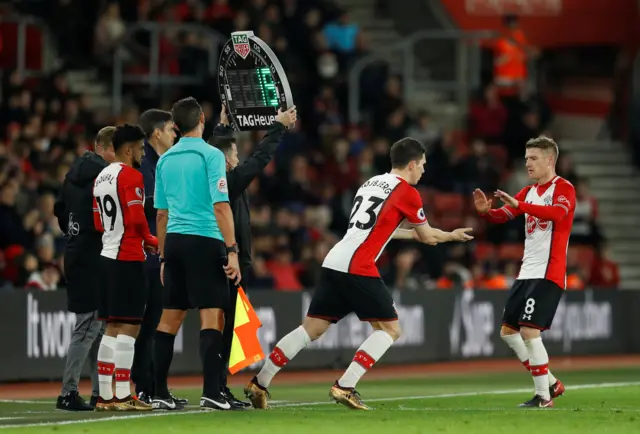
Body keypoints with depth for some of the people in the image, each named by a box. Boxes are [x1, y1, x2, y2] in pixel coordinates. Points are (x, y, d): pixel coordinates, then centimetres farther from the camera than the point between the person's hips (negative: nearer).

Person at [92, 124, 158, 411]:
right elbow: (136, 219, -20)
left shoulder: (101, 177, 16)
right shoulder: (130, 176, -11)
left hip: (107, 256, 9)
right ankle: (122, 396, -10)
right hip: (128, 259, -9)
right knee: (129, 327, -7)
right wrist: (150, 241, -2)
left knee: (112, 328, 11)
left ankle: (105, 395, 11)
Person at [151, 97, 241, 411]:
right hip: (204, 240, -6)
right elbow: (221, 206, -13)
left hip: (174, 242, 6)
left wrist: (164, 258, 22)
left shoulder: (165, 160, 12)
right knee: (212, 317, -7)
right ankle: (211, 393, -15)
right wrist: (232, 251, -13)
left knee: (170, 318, 10)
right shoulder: (211, 155, -6)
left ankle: (159, 394, 10)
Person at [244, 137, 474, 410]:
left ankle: (259, 384, 9)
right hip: (358, 269, -8)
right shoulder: (406, 192, -1)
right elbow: (427, 236, 9)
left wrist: (414, 234, 42)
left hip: (333, 263, 8)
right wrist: (452, 236, 28)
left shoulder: (372, 183, 22)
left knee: (311, 329, 13)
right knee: (390, 329, 2)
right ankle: (344, 387, -9)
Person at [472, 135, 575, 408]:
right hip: (527, 273, 9)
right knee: (508, 331, 10)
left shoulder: (563, 188, -9)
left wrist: (519, 205, -40)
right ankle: (550, 383, 19)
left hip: (548, 273, -9)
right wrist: (485, 211, -12)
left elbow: (557, 212, -29)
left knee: (529, 331, -16)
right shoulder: (528, 192, 16)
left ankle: (544, 396, -7)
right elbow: (502, 216, 11)